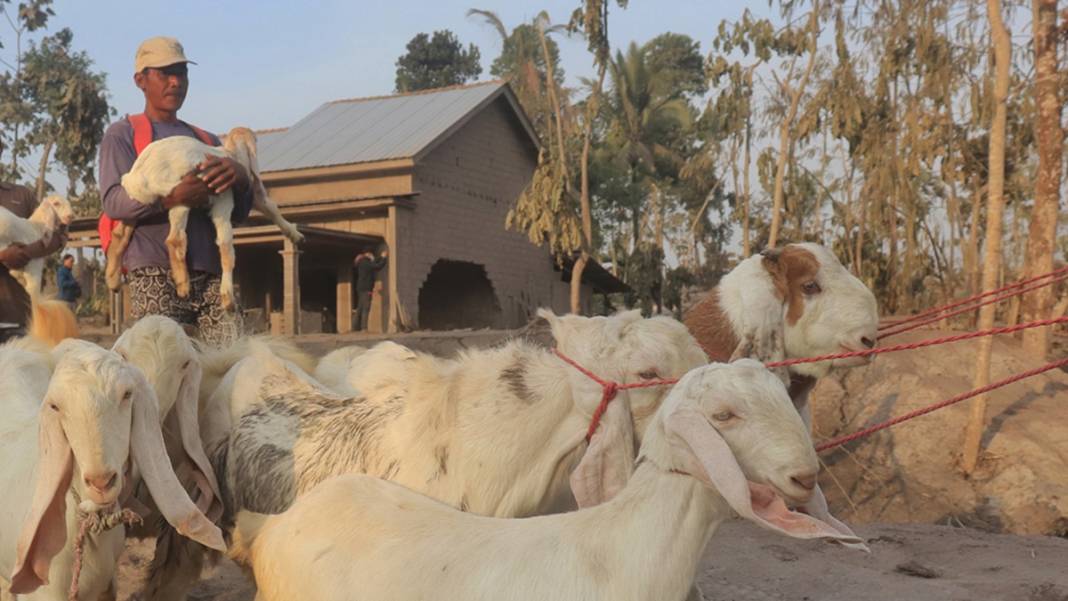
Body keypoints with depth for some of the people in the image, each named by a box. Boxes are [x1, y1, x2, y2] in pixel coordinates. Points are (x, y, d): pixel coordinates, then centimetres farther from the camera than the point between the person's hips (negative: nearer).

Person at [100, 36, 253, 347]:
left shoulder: (206, 140, 26)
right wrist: (170, 199, -22)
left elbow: (238, 214, 18)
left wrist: (240, 179, -5)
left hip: (212, 272, 4)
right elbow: (113, 201, -4)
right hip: (155, 273, -3)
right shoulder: (123, 133, 13)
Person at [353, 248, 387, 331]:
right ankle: (364, 327, -18)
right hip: (366, 289, -10)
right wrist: (384, 257, -5)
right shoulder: (365, 263, -12)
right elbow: (378, 266, -18)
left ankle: (358, 327, 12)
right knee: (366, 308, -12)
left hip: (361, 288, 10)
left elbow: (374, 263, 29)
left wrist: (382, 257, 28)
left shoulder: (362, 263, 15)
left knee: (360, 308, 10)